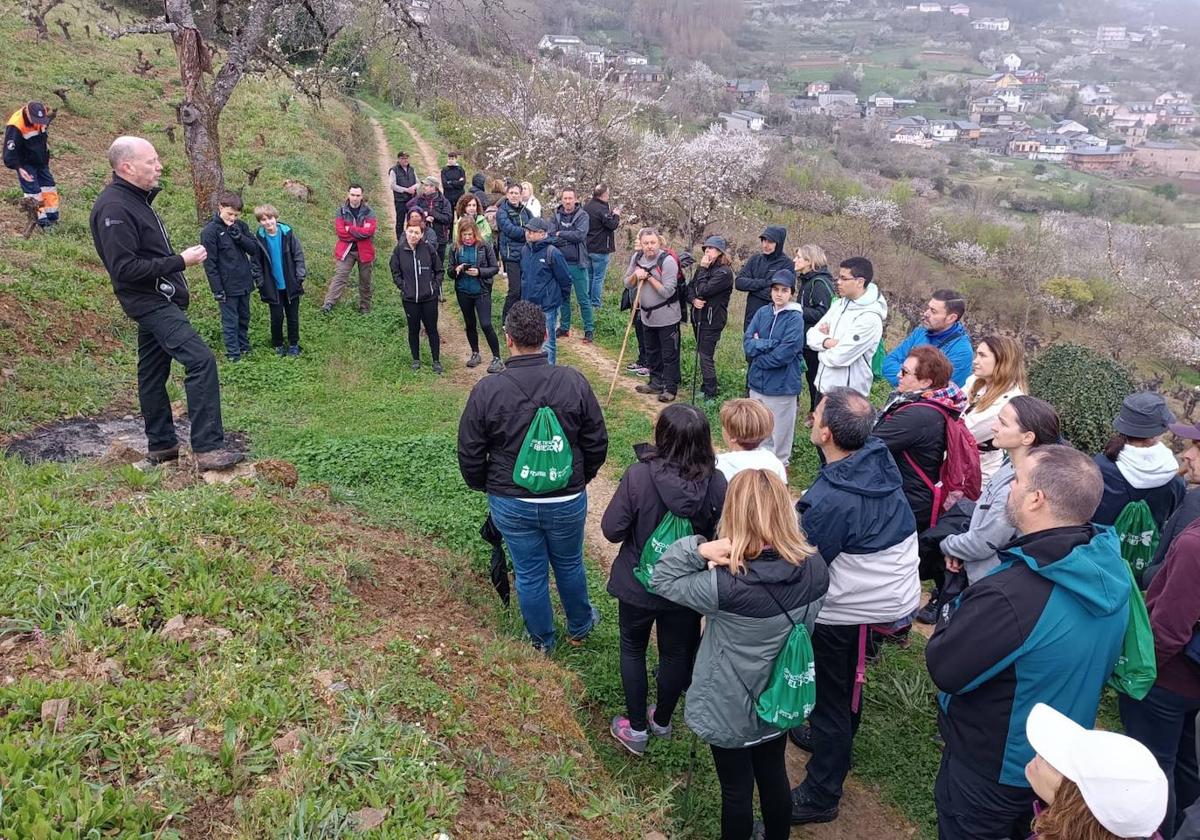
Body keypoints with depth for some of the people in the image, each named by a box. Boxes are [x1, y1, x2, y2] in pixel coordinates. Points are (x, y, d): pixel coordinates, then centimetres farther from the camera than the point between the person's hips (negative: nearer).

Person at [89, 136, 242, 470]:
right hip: (151, 302, -11)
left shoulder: (136, 199, 14)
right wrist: (180, 261, -21)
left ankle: (161, 445, 24)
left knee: (153, 373, 15)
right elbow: (125, 269, -23)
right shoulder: (114, 208, -18)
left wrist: (180, 258, 9)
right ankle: (208, 448, -20)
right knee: (201, 360, -19)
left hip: (159, 301, 11)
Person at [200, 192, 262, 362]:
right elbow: (210, 263, -12)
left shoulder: (240, 226, 5)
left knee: (244, 317, 17)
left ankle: (244, 346, 32)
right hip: (227, 286, -6)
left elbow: (254, 248, 1)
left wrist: (239, 236, -16)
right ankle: (233, 354, 9)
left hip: (245, 282, 6)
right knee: (230, 321, 2)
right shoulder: (210, 231, -12)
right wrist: (217, 289, -14)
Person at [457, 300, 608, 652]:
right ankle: (579, 626, 48)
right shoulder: (574, 382, -15)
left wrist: (484, 486, 12)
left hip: (511, 504, 0)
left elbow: (470, 454, -8)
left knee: (529, 574, 18)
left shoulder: (486, 390, -17)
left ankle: (542, 641, 40)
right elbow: (597, 443, -6)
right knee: (570, 565, 24)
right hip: (567, 501, 1)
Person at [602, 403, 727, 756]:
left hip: (639, 584, -2)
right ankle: (662, 721, 45)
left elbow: (611, 529, -20)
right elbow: (720, 534, -8)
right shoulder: (716, 482, -21)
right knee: (676, 653, 24)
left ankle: (636, 728, 34)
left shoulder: (638, 476, -28)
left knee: (633, 649, 23)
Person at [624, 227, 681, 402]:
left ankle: (670, 388, 10)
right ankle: (656, 383, 32)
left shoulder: (667, 261, -18)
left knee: (669, 354, 1)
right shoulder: (637, 257, 2)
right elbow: (627, 284, 8)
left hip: (666, 317, -7)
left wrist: (648, 277, -19)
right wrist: (635, 274, -12)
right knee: (652, 352, 18)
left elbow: (667, 291, -24)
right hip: (647, 315, 7)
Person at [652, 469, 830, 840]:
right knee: (774, 777, 29)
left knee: (737, 791, 19)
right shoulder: (815, 567, -18)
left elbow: (661, 580, -19)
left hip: (731, 710, -5)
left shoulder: (727, 585, -34)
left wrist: (699, 549, -34)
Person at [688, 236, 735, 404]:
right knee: (703, 354, 15)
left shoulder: (724, 272, -14)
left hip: (712, 319, -8)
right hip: (699, 316, 8)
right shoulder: (705, 268, 11)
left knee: (706, 356, -6)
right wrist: (693, 300, -11)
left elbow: (703, 290, -22)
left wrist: (703, 269, -13)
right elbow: (690, 287, 9)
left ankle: (710, 395, 2)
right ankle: (705, 387, 27)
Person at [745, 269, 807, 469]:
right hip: (758, 382, 5)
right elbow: (747, 343, -5)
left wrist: (758, 347, -9)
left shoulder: (795, 318, -11)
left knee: (779, 432, 7)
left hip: (782, 385, -5)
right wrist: (771, 344, -18)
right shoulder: (762, 313, 4)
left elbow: (784, 354, -20)